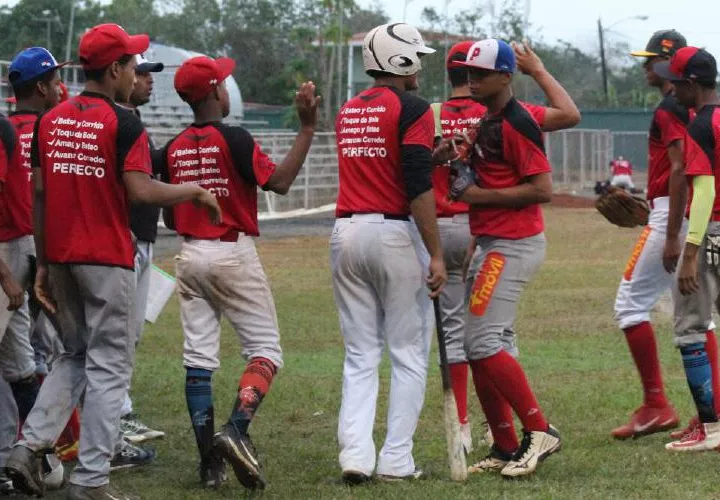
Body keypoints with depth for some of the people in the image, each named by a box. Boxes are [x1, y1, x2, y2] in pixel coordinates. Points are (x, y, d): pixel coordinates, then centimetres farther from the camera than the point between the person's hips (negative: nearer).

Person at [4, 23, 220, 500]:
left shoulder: (50, 121, 8)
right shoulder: (123, 124, -10)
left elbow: (39, 195, 10)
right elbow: (140, 191, -20)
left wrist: (43, 263, 15)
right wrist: (195, 189, -5)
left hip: (60, 258, 6)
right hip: (106, 260, -6)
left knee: (74, 355, 20)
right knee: (108, 365, 1)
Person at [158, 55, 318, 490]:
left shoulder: (174, 149, 6)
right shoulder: (234, 139, -12)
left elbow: (169, 217, 10)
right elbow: (279, 182, -18)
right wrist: (308, 129, -15)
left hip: (191, 256, 6)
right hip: (234, 255, -5)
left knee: (199, 357, 5)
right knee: (265, 349, 1)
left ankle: (209, 460, 2)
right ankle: (236, 430, -20)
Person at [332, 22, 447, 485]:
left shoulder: (348, 111, 14)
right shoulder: (412, 109, -8)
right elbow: (418, 187, -15)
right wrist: (436, 254, -14)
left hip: (346, 233, 6)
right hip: (395, 234, -6)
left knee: (360, 355, 9)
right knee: (409, 353, 4)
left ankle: (356, 455, -3)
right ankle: (397, 461, 1)